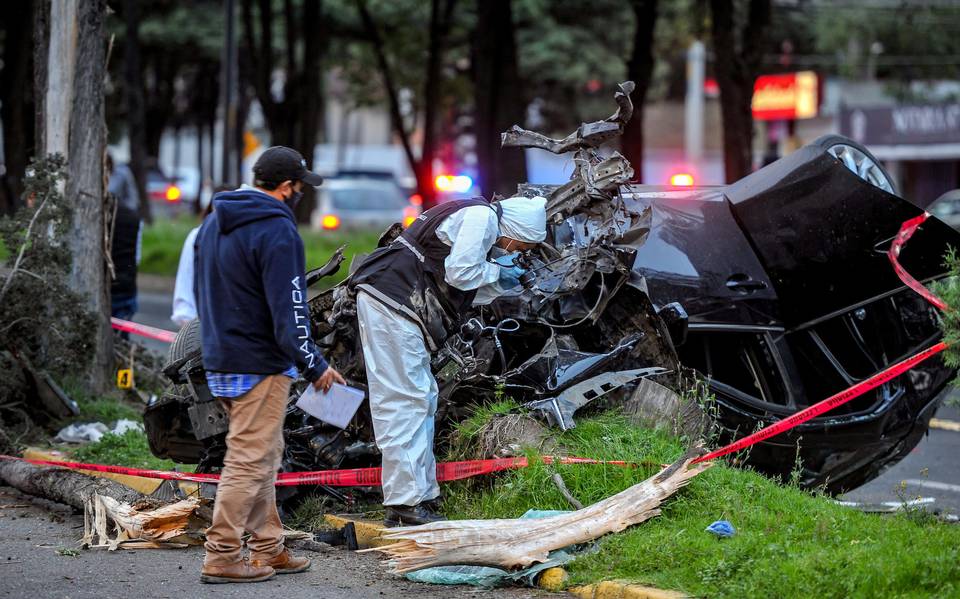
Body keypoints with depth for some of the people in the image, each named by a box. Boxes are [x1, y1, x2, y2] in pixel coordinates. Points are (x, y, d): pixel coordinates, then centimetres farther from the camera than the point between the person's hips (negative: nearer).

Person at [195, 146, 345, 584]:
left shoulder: (214, 223, 13)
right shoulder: (276, 230, -16)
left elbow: (202, 294, 21)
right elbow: (288, 310, -19)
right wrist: (314, 366, -11)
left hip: (219, 362, 9)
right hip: (259, 366, -9)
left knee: (263, 457, 17)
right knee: (249, 460, -5)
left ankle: (268, 549, 21)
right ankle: (222, 557, -5)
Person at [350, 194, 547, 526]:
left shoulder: (479, 219, 24)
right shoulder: (482, 216, -9)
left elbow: (467, 290, 23)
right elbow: (459, 273, -15)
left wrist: (501, 281, 13)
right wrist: (496, 272, 1)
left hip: (389, 301, 11)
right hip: (390, 300, -11)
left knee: (422, 398, 14)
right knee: (405, 398, -12)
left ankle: (421, 495, 18)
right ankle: (405, 502, -13)